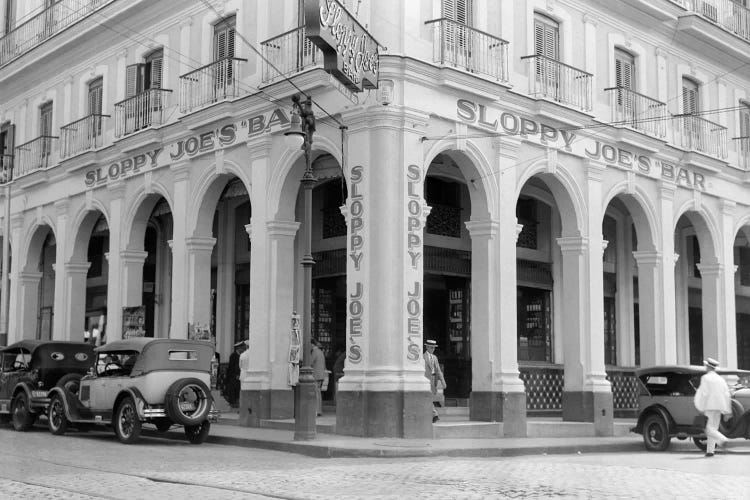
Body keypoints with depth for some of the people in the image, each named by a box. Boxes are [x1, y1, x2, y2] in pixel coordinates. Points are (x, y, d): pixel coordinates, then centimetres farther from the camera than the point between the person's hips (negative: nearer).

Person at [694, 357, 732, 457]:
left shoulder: (705, 378, -4)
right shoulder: (721, 379, 13)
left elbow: (704, 393, -12)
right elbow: (727, 394, 10)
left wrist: (702, 408, -8)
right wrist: (727, 410, 12)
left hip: (710, 406, -6)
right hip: (719, 406, 6)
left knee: (710, 429, -5)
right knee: (713, 428, 11)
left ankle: (722, 439, -29)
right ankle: (710, 451, 11)